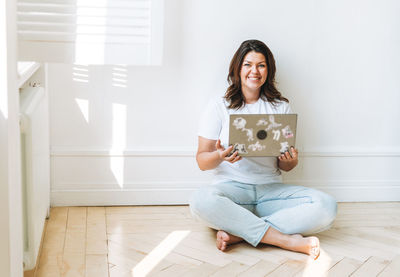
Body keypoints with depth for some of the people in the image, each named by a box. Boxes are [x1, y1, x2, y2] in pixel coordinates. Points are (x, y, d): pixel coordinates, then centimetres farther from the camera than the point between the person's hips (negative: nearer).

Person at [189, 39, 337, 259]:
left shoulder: (281, 107, 13)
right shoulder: (219, 107, 6)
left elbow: (285, 167, 13)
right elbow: (202, 161, 2)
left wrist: (290, 160, -11)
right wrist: (220, 156, -20)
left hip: (271, 189, 3)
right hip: (231, 187, -3)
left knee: (326, 206, -24)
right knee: (202, 200, -38)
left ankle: (237, 233, -26)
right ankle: (287, 240, -29)